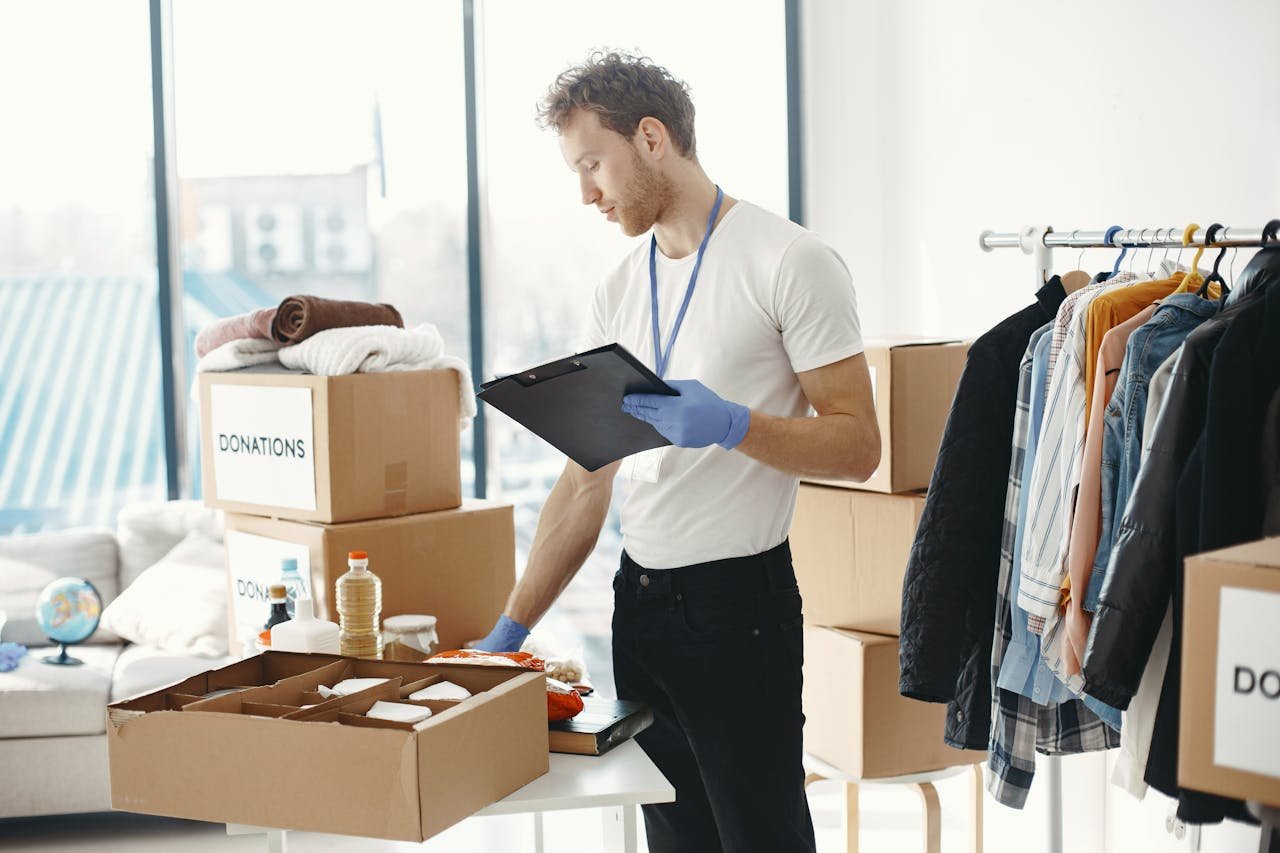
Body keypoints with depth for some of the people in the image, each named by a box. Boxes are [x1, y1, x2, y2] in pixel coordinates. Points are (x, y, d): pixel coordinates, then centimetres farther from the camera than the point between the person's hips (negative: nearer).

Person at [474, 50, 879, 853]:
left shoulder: (790, 261, -9)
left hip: (739, 599, -6)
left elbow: (857, 445, -11)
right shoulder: (620, 292, 11)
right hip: (639, 599, 7)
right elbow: (587, 478, 12)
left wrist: (732, 424, -27)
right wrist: (511, 629, 7)